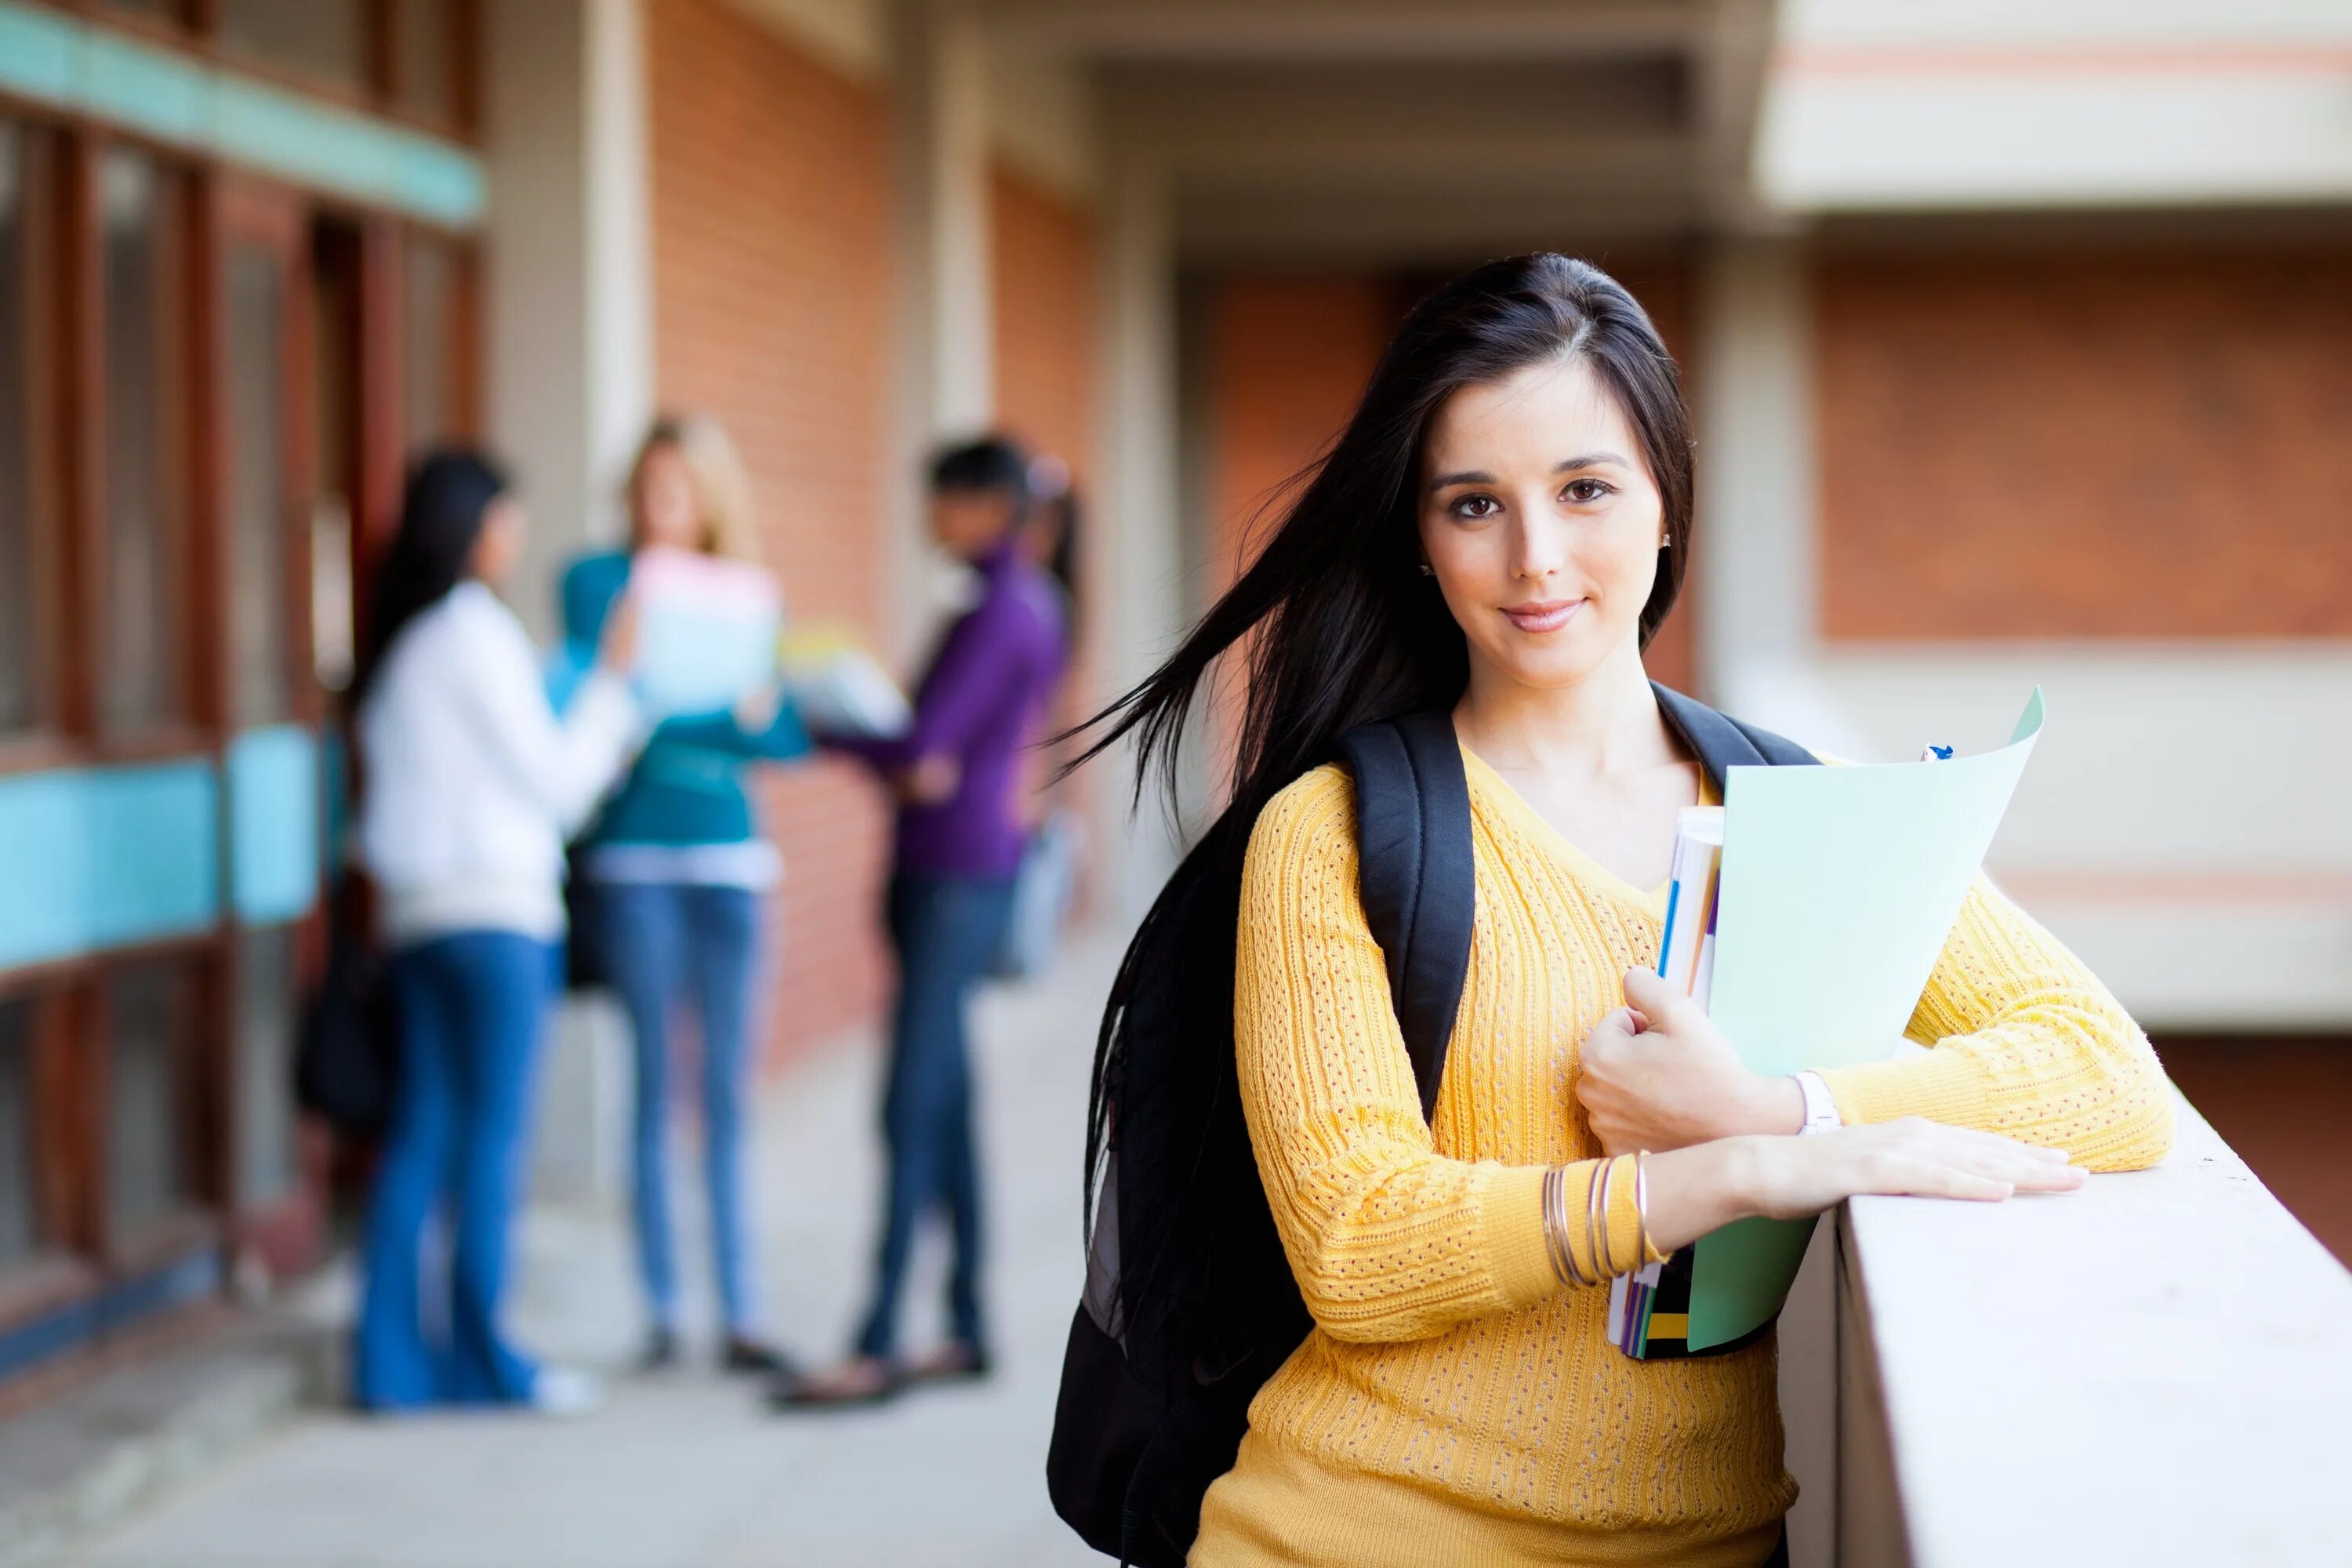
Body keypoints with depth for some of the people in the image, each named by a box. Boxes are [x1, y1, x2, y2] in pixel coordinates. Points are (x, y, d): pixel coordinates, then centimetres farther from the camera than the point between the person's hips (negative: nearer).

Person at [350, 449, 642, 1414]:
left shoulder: (398, 645, 16)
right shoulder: (475, 632, -9)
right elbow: (552, 781, -7)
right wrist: (614, 681, 2)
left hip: (417, 916, 8)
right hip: (494, 909, -8)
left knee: (422, 1133, 8)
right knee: (493, 1133, -1)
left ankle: (392, 1359, 7)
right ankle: (482, 1358, 5)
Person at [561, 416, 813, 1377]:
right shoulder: (597, 581, 3)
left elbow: (791, 736, 6)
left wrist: (759, 710, -16)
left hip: (726, 857, 3)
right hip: (634, 855, -3)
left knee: (728, 1091, 3)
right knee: (655, 1083, 0)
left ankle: (741, 1316, 6)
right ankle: (660, 1311, 6)